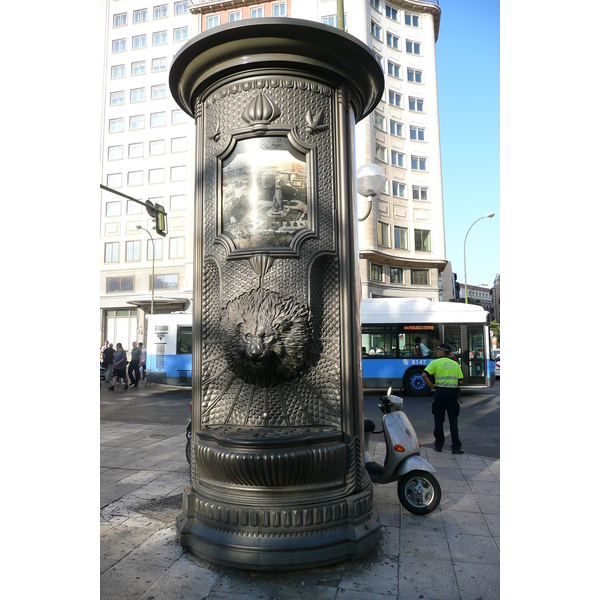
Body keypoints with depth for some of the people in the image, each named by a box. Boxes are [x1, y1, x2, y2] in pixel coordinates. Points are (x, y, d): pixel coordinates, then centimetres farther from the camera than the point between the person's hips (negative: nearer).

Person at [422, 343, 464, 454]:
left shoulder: (435, 362, 0)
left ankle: (438, 445, 15)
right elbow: (460, 381, 5)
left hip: (440, 392, -2)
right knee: (453, 421, 6)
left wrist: (431, 386, -3)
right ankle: (456, 447, 5)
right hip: (453, 393, 2)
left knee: (438, 420, 8)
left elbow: (424, 375, -13)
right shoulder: (455, 364, 9)